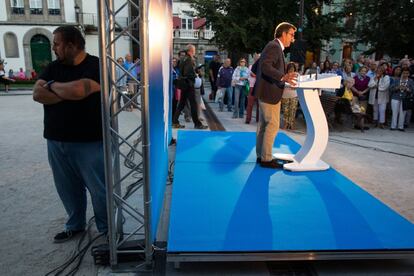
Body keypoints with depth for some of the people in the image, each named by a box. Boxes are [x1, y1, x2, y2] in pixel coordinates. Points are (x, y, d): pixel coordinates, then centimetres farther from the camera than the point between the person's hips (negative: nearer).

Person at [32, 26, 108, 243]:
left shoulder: (96, 66, -10)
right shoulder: (53, 67, 10)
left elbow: (78, 90, -27)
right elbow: (37, 94, -2)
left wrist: (53, 86, -8)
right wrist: (68, 94, -14)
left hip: (89, 142, -6)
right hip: (56, 141, 6)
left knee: (99, 189, 3)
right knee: (67, 188, 18)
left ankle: (107, 230, 22)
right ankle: (75, 225, 38)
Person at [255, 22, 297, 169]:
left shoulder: (275, 47, 19)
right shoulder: (274, 46, -13)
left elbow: (262, 66, 23)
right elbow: (265, 66, -28)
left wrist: (284, 77, 26)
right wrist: (282, 77, -40)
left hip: (266, 92, 11)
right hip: (270, 93, -11)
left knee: (263, 125, 13)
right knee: (272, 125, -7)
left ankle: (260, 155, 21)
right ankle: (266, 159, -1)